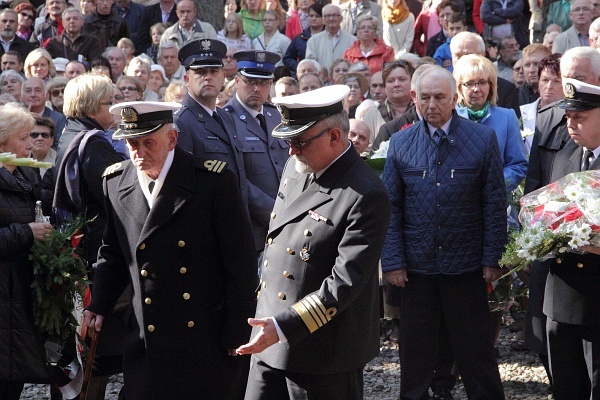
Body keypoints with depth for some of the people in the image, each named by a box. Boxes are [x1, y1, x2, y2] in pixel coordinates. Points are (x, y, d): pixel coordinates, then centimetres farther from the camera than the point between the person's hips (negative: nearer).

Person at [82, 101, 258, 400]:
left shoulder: (214, 182, -10)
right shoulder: (115, 181, 4)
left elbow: (241, 266, -7)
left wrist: (237, 337, -7)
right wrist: (98, 305, 4)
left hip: (208, 343, -3)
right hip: (144, 343, 4)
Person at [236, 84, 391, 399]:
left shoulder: (365, 196, -20)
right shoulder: (296, 169, 7)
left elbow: (345, 282, -24)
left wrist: (284, 327, -29)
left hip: (324, 352, -8)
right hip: (271, 342, 8)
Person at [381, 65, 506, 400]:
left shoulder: (483, 139, -5)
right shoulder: (401, 143, 1)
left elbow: (495, 205, -3)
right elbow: (390, 207, 2)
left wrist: (493, 259, -5)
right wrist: (392, 260, -3)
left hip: (467, 267, -2)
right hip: (416, 267, 2)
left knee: (475, 349, 7)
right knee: (416, 348, 12)